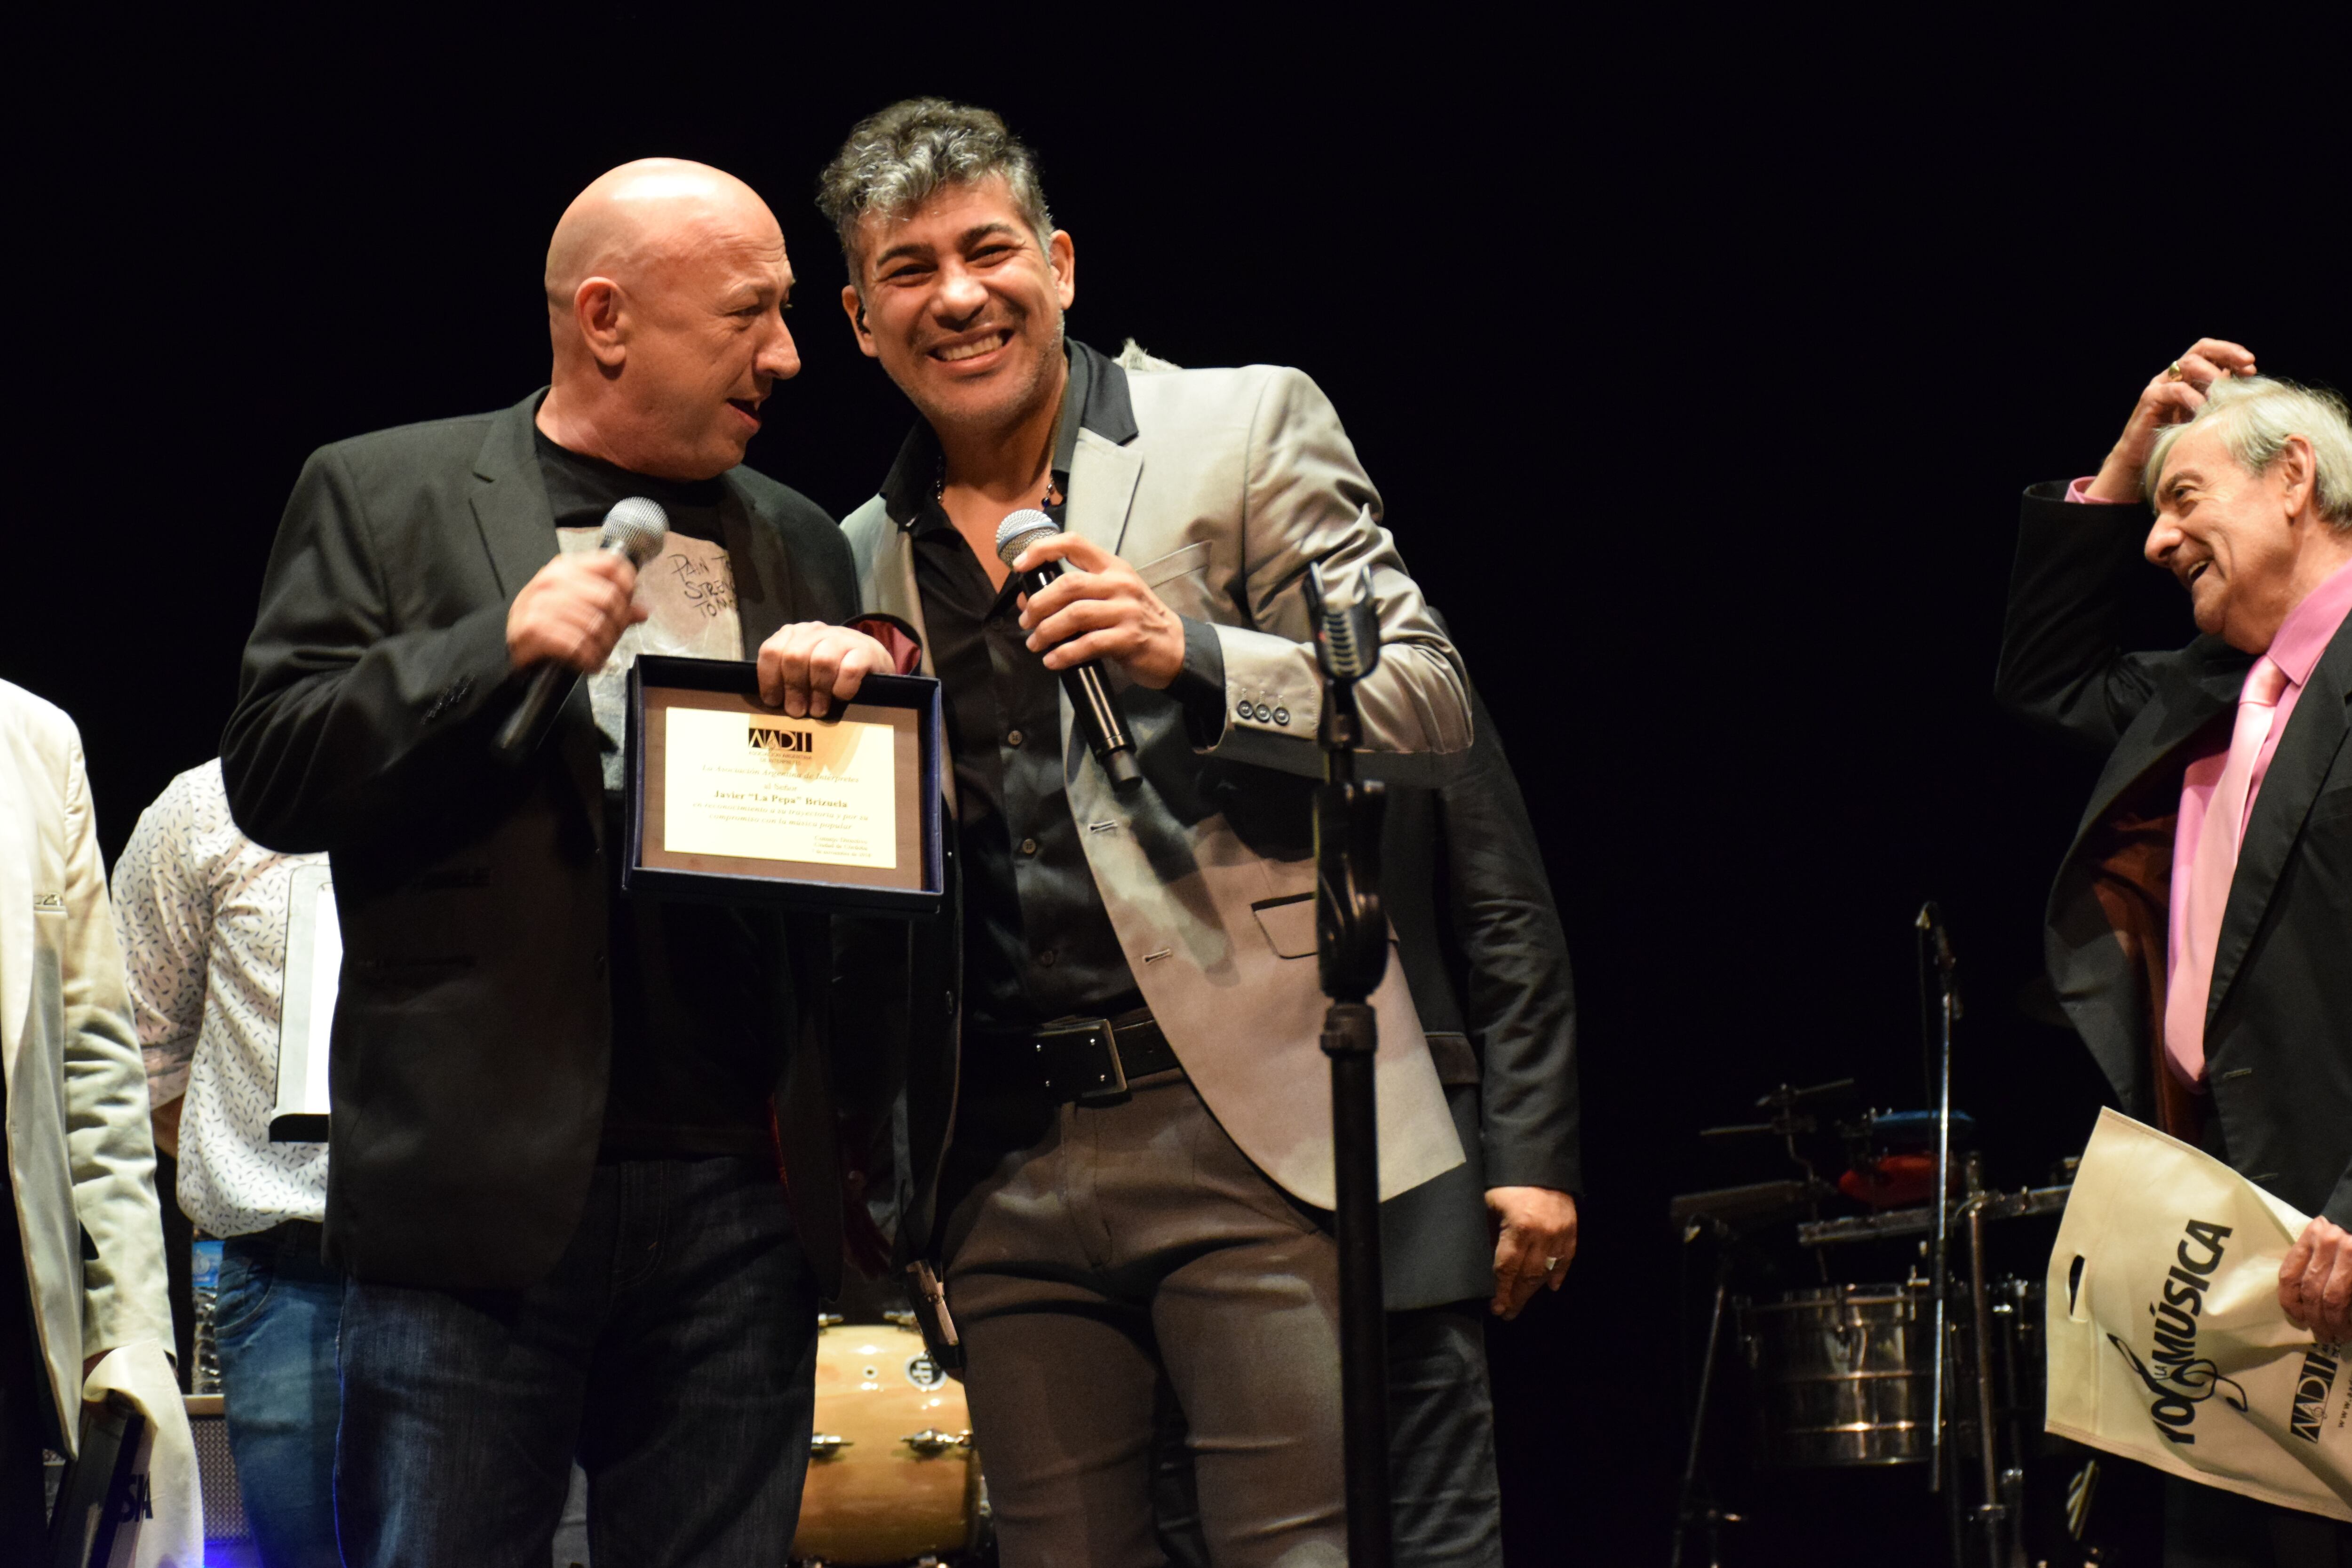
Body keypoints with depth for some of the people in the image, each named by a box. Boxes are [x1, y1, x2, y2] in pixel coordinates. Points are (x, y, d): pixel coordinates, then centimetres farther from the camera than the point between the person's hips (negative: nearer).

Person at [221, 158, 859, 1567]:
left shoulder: (801, 546, 18)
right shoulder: (384, 498, 6)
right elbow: (271, 776, -3)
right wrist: (499, 647, -14)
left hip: (737, 1193, 4)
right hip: (485, 1186, -4)